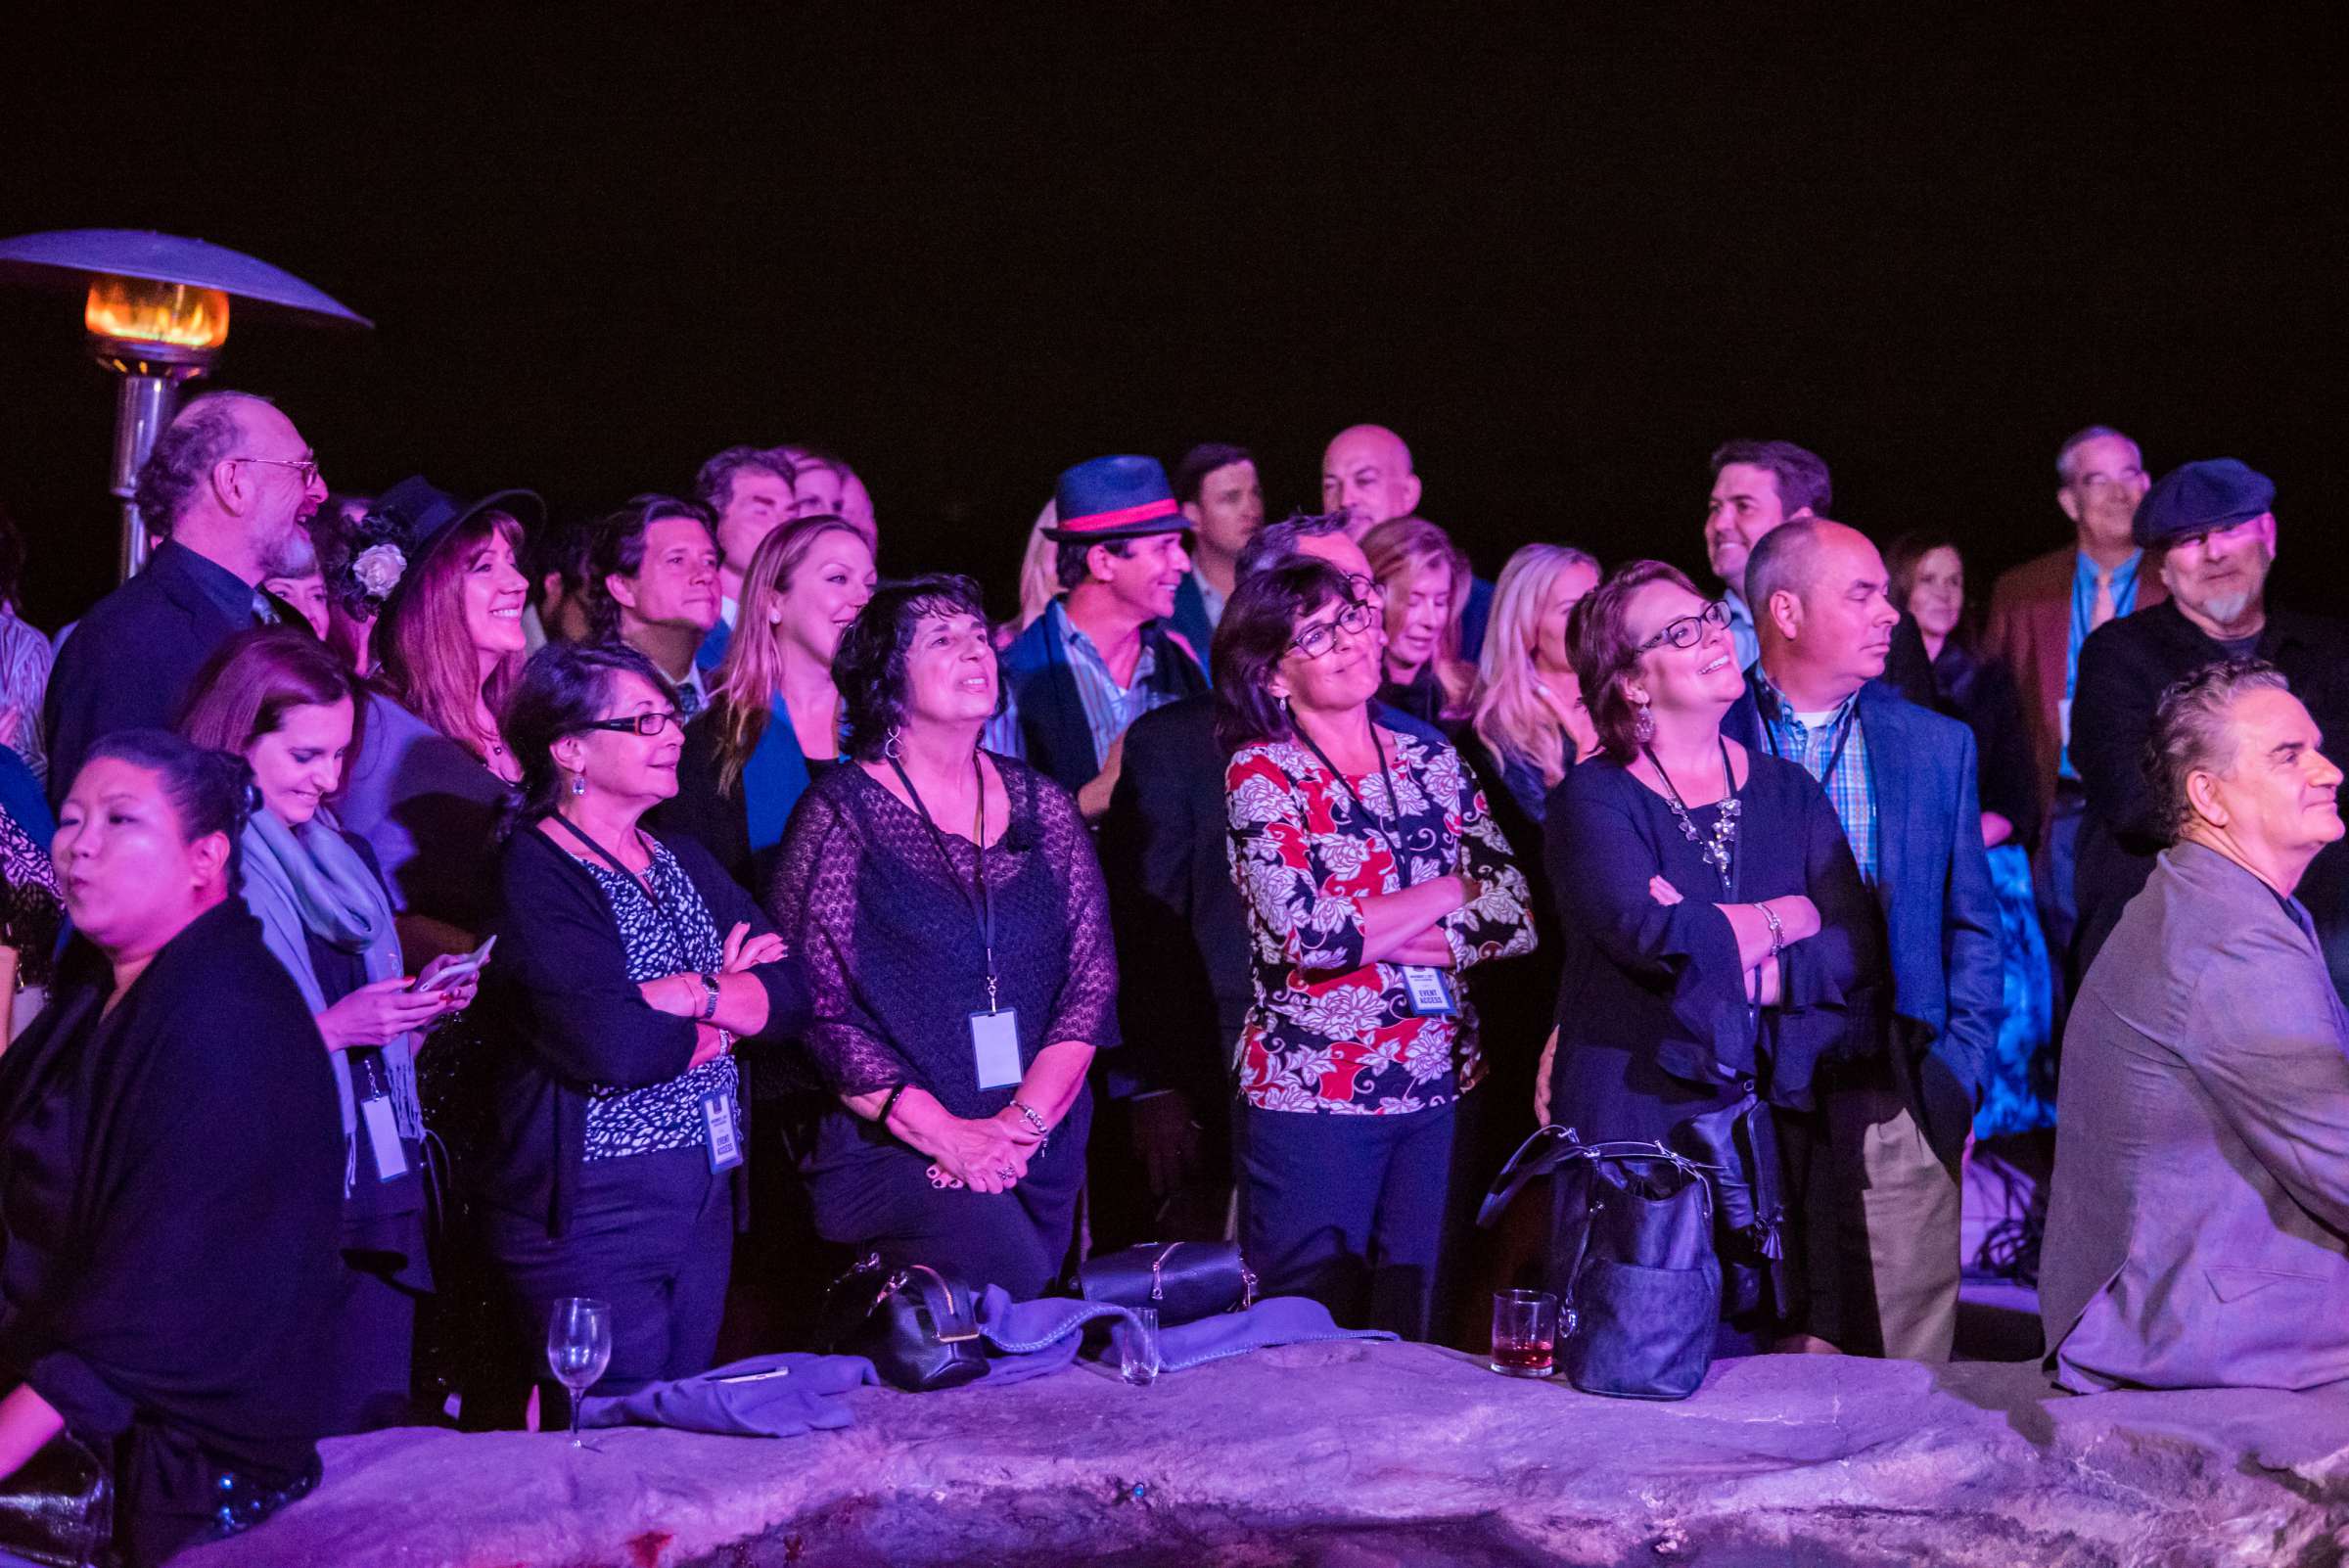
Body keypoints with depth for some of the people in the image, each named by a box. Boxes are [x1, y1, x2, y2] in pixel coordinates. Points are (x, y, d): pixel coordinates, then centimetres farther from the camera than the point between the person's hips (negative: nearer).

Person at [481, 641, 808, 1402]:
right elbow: (606, 1046, -25)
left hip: (705, 1198, 8)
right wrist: (726, 1015, -9)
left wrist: (687, 992, -15)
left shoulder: (684, 863, 13)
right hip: (589, 1211, -7)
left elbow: (791, 995, 3)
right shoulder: (532, 876, -13)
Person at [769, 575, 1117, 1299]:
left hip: (1045, 1149, 5)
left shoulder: (1042, 806, 10)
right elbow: (816, 1009, -8)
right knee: (1010, 1280, -26)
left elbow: (1093, 977, 6)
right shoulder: (840, 812, -2)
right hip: (894, 1152, -5)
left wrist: (1022, 1120, -9)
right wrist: (946, 1134, -15)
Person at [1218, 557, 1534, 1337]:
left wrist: (1375, 932, -13)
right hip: (1313, 1094, -4)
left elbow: (1516, 916, 0)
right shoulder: (1261, 775, -4)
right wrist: (1453, 890, -6)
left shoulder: (1434, 764, 9)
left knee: (1422, 1332, 8)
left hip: (1438, 1089, 4)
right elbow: (1305, 931, -18)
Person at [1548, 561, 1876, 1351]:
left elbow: (1857, 952, 0)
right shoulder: (1594, 799, -3)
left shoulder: (1789, 792, 11)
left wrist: (1719, 952, -13)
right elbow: (1650, 933, -20)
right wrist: (1787, 917, -6)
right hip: (1634, 1129, -4)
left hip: (1768, 1131, 4)